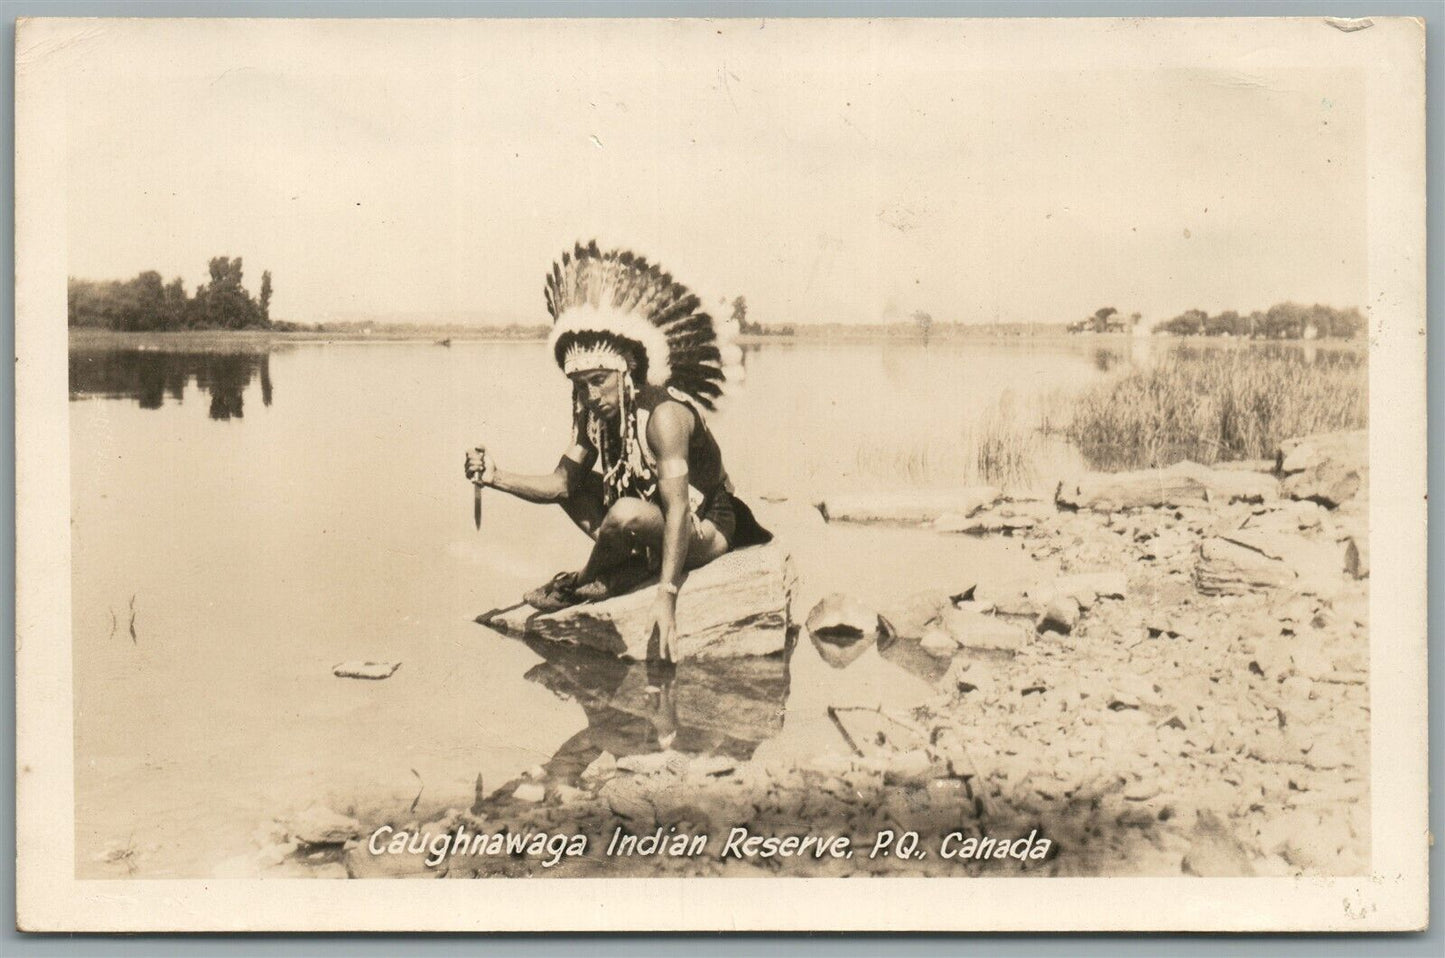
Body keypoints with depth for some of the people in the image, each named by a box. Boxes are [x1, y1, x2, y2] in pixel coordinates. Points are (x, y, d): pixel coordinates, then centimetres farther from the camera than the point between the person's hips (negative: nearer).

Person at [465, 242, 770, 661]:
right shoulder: (596, 417, -3)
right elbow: (561, 482, -2)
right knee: (572, 487, 2)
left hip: (706, 530, -8)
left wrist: (666, 598, -45)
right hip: (652, 519, 8)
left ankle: (583, 583, -4)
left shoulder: (663, 415, -29)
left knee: (628, 513, -35)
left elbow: (677, 508, -37)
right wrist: (495, 477, -19)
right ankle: (637, 566, -9)